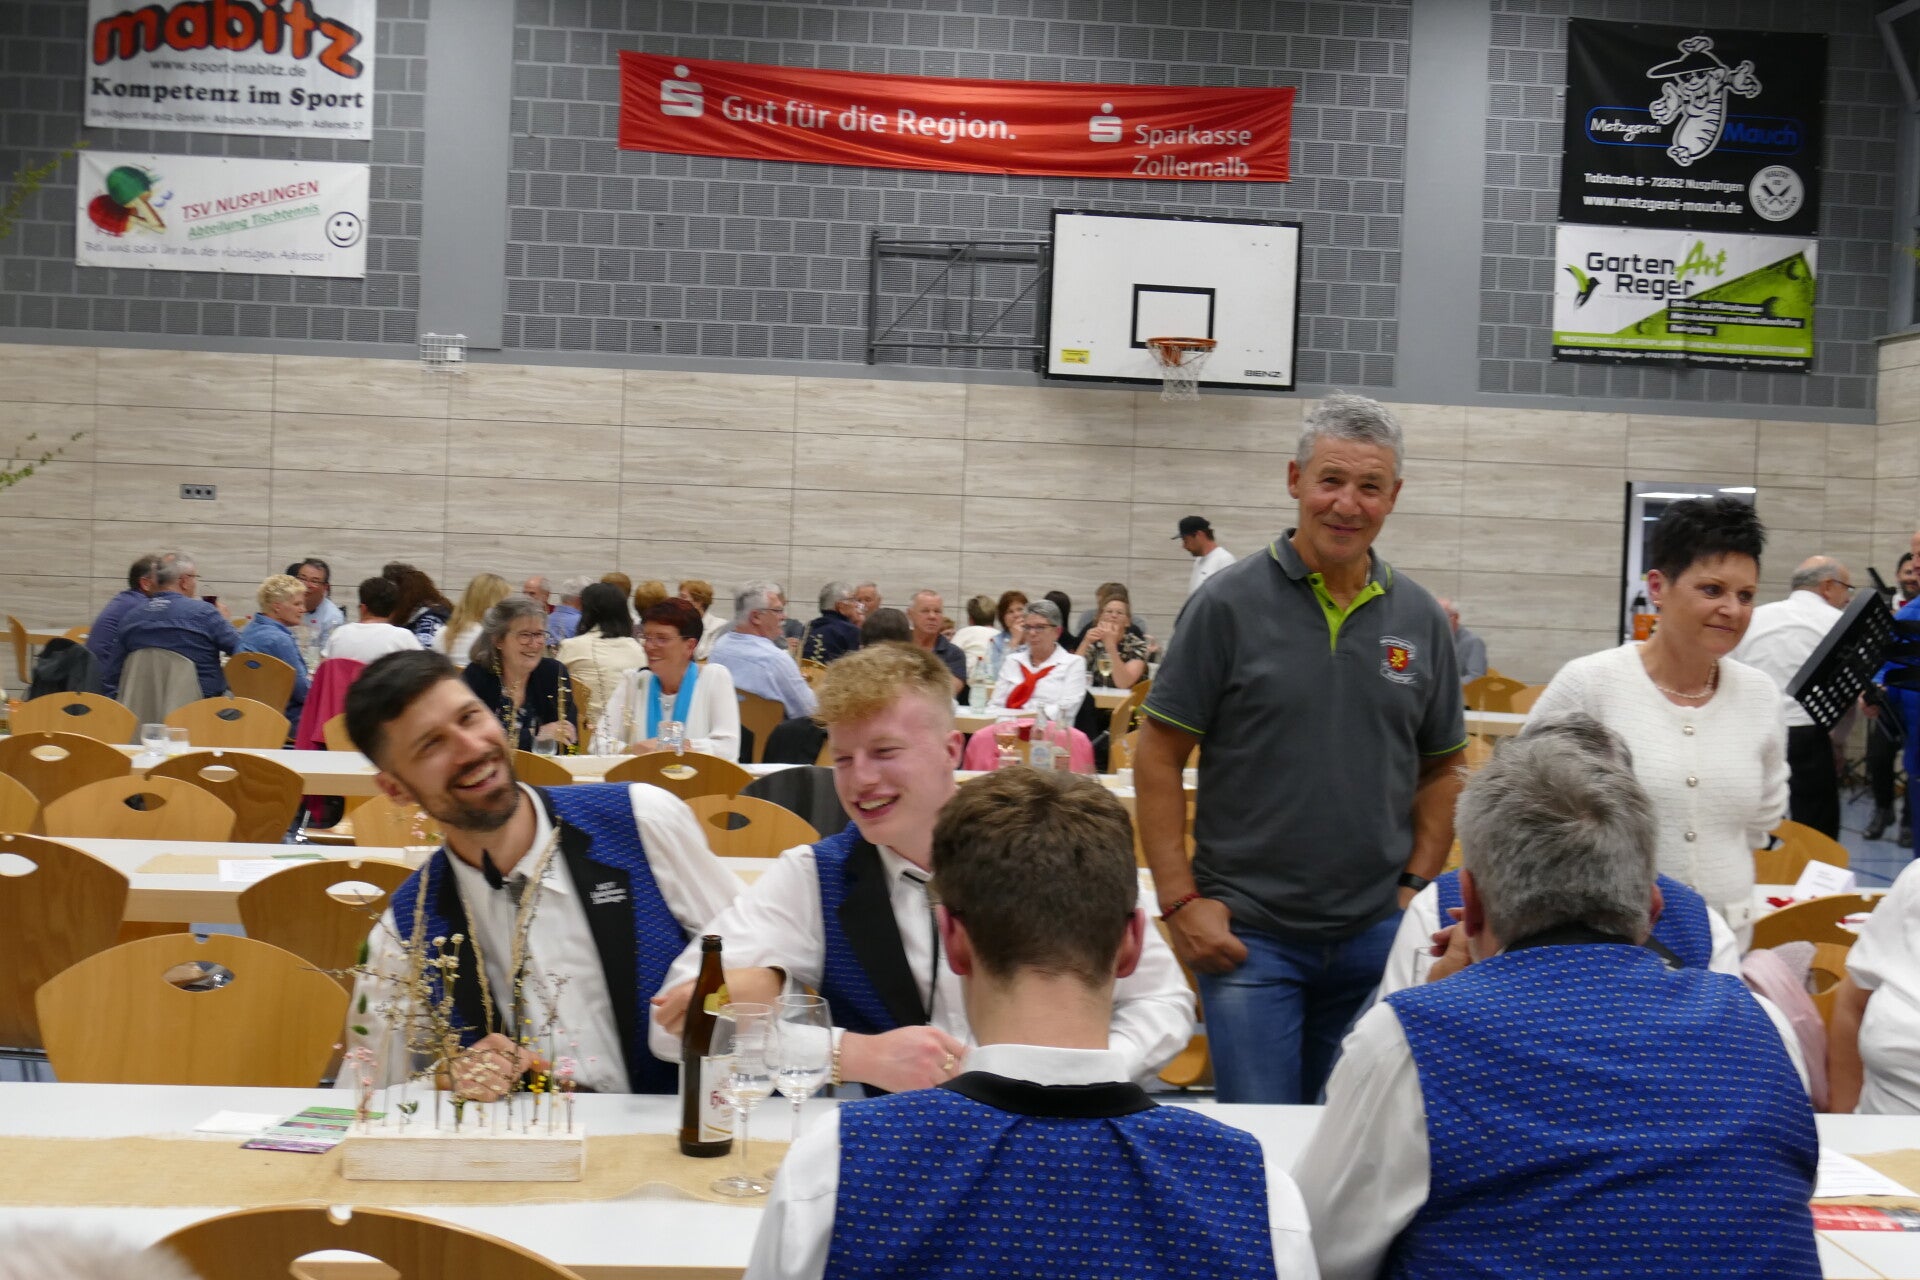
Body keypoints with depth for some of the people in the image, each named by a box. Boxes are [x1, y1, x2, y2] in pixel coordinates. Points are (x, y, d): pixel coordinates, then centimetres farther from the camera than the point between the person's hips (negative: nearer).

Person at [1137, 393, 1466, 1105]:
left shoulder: (1420, 618, 6)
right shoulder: (1229, 604, -6)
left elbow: (1442, 768, 14)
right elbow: (1157, 757, -5)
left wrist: (1417, 887, 3)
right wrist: (1179, 900, -10)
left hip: (1378, 935, 4)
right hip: (1247, 932, -4)